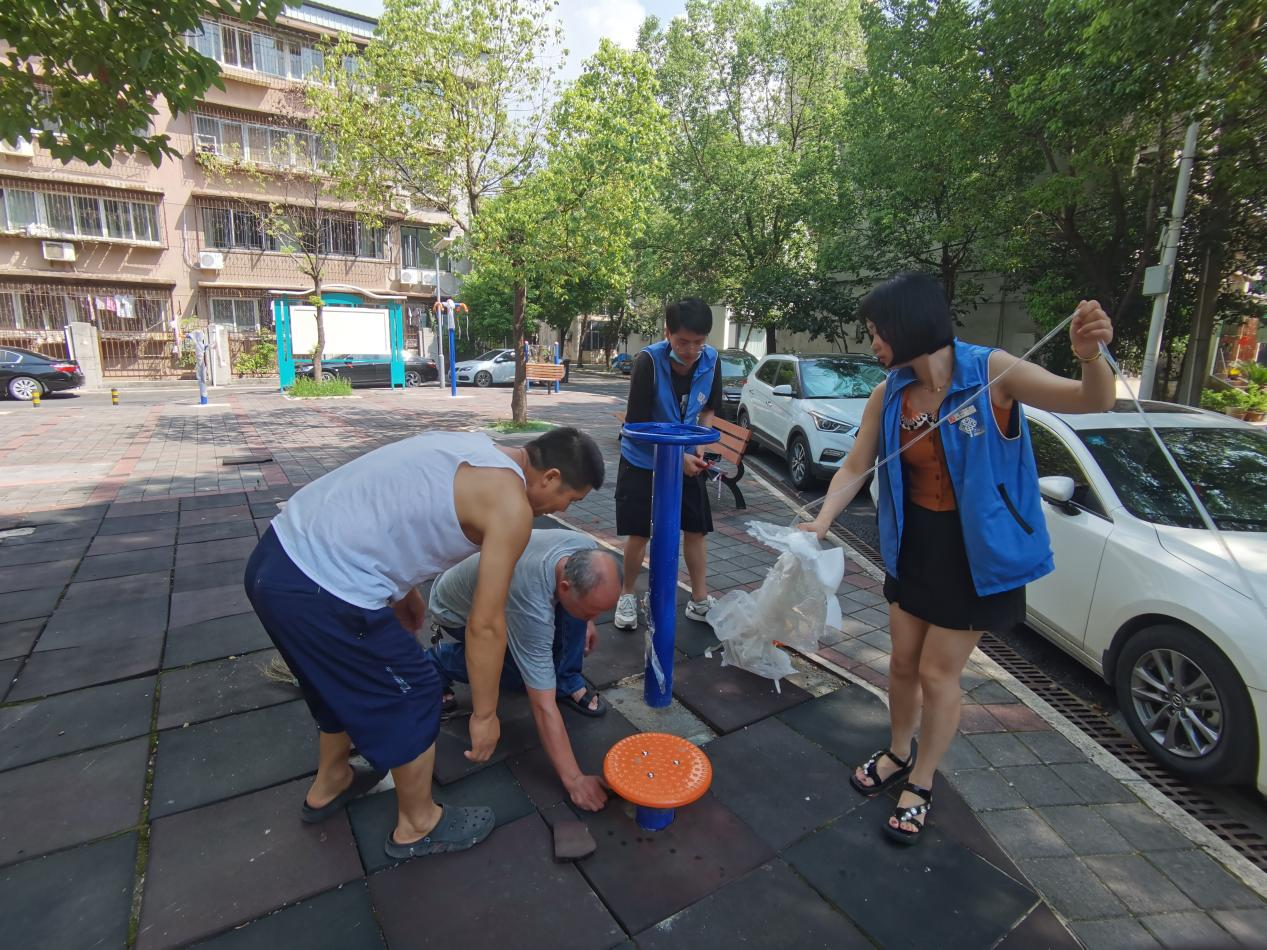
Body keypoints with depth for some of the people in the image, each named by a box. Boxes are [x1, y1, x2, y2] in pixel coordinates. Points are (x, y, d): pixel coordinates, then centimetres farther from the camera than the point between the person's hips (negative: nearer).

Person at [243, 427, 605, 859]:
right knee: (412, 695, 11)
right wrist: (485, 714, 5)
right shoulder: (511, 505, -12)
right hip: (317, 593, -9)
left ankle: (329, 784, 53)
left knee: (348, 679, 30)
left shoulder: (471, 449, 13)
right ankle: (417, 825, 33)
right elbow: (485, 625, -8)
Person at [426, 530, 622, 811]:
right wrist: (574, 780, -36)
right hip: (457, 611, -5)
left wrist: (587, 621, 7)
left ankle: (567, 682, -1)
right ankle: (442, 660, 5)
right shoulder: (531, 607, -44)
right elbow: (543, 706, -40)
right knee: (521, 674, -16)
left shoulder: (589, 554, -26)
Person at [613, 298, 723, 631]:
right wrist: (677, 456, -27)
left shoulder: (710, 360, -11)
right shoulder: (649, 361, -24)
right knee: (638, 532, 1)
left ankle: (700, 600, 20)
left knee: (697, 528, 6)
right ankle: (627, 595, 23)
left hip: (687, 458, 4)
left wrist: (700, 444, -9)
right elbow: (637, 423, -22)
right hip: (642, 458, -4)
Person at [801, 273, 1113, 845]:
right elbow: (856, 467, -2)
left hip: (976, 548, -4)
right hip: (913, 542, 5)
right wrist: (822, 520, -17)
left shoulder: (990, 372, -18)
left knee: (938, 673, 6)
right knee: (903, 660, 16)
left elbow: (1093, 402, -22)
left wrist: (1090, 357, -44)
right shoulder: (889, 394, -5)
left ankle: (920, 785, 30)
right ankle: (899, 753, 43)